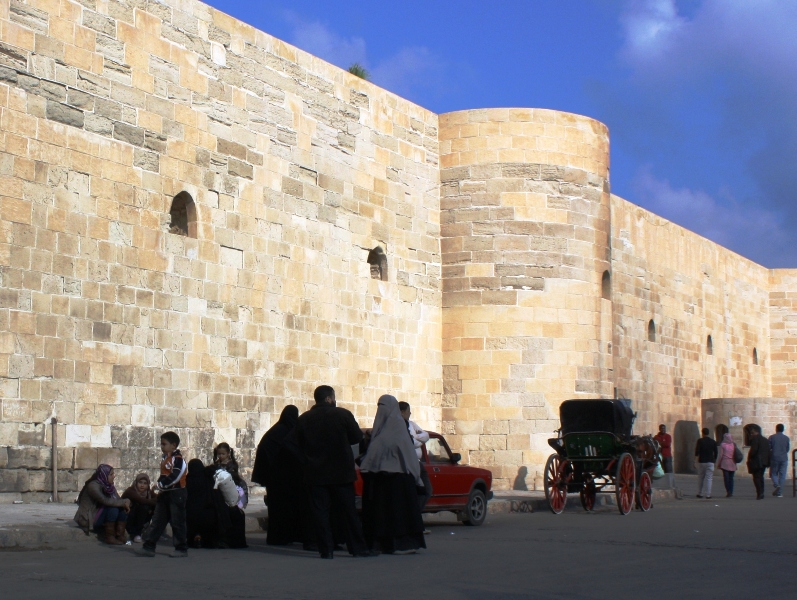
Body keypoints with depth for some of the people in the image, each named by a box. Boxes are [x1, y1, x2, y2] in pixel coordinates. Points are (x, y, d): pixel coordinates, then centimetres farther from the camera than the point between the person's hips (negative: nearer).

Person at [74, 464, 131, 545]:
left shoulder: (109, 486, 5)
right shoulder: (93, 486, -20)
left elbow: (118, 500, 0)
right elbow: (105, 501, -32)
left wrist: (126, 502, -24)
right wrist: (124, 502, -26)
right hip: (89, 519, -8)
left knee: (123, 508, -11)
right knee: (113, 509, -29)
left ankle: (120, 535, -13)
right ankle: (109, 537, -22)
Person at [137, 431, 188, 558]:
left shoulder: (178, 459, -16)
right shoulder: (165, 459, 14)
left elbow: (174, 477, -24)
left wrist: (159, 485, -17)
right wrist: (159, 485, 6)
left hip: (177, 494, -9)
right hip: (165, 494, 9)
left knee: (177, 522, -3)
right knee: (157, 521, 8)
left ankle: (181, 549, 5)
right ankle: (149, 546, 10)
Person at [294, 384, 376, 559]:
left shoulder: (303, 419, 0)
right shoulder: (343, 414, -7)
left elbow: (299, 445, 6)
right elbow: (357, 437, 0)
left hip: (315, 474, 1)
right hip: (341, 472, -1)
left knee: (320, 511, 4)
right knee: (348, 510, 6)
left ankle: (326, 549, 1)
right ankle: (358, 547, 9)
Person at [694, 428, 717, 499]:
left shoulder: (700, 441, -6)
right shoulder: (713, 442, 3)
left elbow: (697, 451, -10)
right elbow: (715, 452, 6)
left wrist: (696, 455, 12)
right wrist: (714, 460, 20)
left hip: (701, 461, -1)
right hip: (710, 462, 1)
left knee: (700, 478, 11)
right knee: (709, 478, 0)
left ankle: (699, 493, 15)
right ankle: (708, 494, -7)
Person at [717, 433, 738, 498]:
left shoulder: (722, 445, -5)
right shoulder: (734, 445, 5)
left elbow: (721, 455, -5)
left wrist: (719, 463, 2)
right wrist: (735, 463, 14)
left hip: (725, 463, -3)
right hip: (732, 464, 3)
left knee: (726, 478, -2)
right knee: (731, 478, 8)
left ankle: (728, 492, -12)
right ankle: (731, 492, 3)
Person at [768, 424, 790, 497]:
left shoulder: (772, 437, -3)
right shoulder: (786, 438, 3)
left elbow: (768, 448, -2)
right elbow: (787, 449, 10)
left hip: (774, 458, -1)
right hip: (784, 458, 1)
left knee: (773, 473, 11)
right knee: (782, 475, 4)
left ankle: (777, 485, -17)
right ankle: (780, 492, -1)